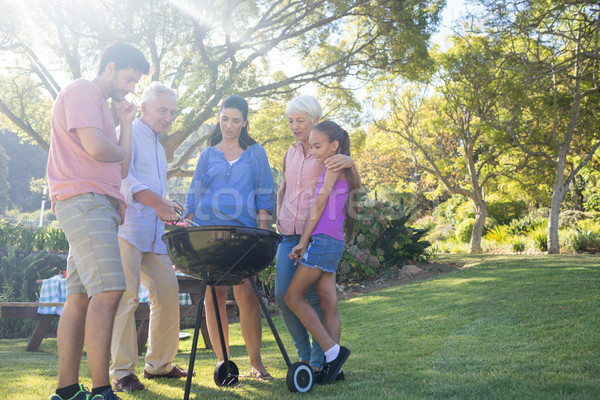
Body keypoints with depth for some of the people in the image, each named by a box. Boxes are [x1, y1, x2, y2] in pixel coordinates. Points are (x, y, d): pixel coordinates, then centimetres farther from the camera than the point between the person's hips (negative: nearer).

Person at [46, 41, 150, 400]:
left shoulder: (100, 105, 27)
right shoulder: (81, 92, -2)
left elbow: (122, 169, 20)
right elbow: (96, 149, -18)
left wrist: (126, 124, 15)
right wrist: (122, 152, 3)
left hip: (100, 205, 10)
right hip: (83, 199, -10)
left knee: (81, 297, 7)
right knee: (109, 290, -18)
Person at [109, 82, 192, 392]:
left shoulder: (158, 147, 26)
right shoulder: (128, 134, 0)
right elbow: (122, 177, -17)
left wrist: (168, 212, 17)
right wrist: (156, 201, -28)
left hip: (154, 232, 8)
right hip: (127, 226, -8)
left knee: (168, 292, 4)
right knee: (126, 296, -11)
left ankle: (158, 363, 15)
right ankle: (121, 371, -4)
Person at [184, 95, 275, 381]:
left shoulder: (255, 153, 14)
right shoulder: (208, 154, 17)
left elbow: (264, 195, 10)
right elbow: (194, 196, 17)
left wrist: (262, 233, 1)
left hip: (243, 231, -1)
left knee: (246, 294, -9)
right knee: (214, 296, -2)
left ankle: (256, 362, 2)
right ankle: (222, 361, 7)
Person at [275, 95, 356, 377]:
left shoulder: (329, 153, 1)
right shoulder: (290, 154, 16)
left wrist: (351, 163, -24)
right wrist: (279, 215, 13)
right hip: (289, 234, 5)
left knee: (314, 296, -5)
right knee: (283, 295, -2)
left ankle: (319, 360, 8)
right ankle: (304, 355, 15)